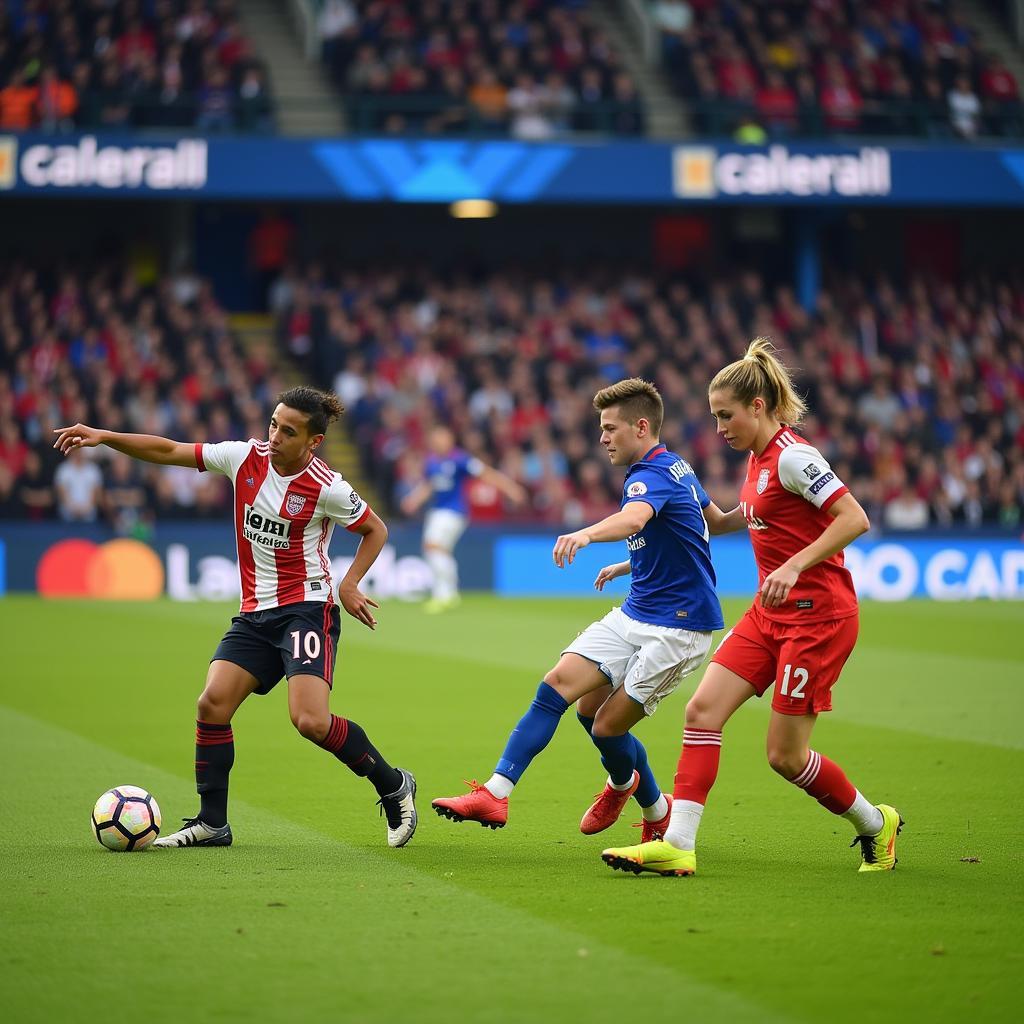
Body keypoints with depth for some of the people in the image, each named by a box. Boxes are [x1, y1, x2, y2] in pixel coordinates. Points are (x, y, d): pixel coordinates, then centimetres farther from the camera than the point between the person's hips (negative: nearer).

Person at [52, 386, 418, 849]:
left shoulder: (327, 489, -13)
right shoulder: (246, 457, -1)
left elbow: (376, 530, 4)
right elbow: (169, 451, 3)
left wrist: (349, 584, -8)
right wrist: (103, 437, -5)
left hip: (307, 608, -5)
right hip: (254, 614, 5)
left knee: (310, 721, -20)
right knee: (212, 703, -10)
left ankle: (394, 786, 3)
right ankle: (211, 823, 1)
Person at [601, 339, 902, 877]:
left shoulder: (792, 456, -16)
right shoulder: (758, 458, 11)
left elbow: (854, 518, -23)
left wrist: (795, 565, -29)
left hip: (818, 614, -9)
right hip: (772, 612, 9)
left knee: (785, 755, -3)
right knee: (702, 710, -6)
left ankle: (875, 824, 20)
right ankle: (677, 845, -8)